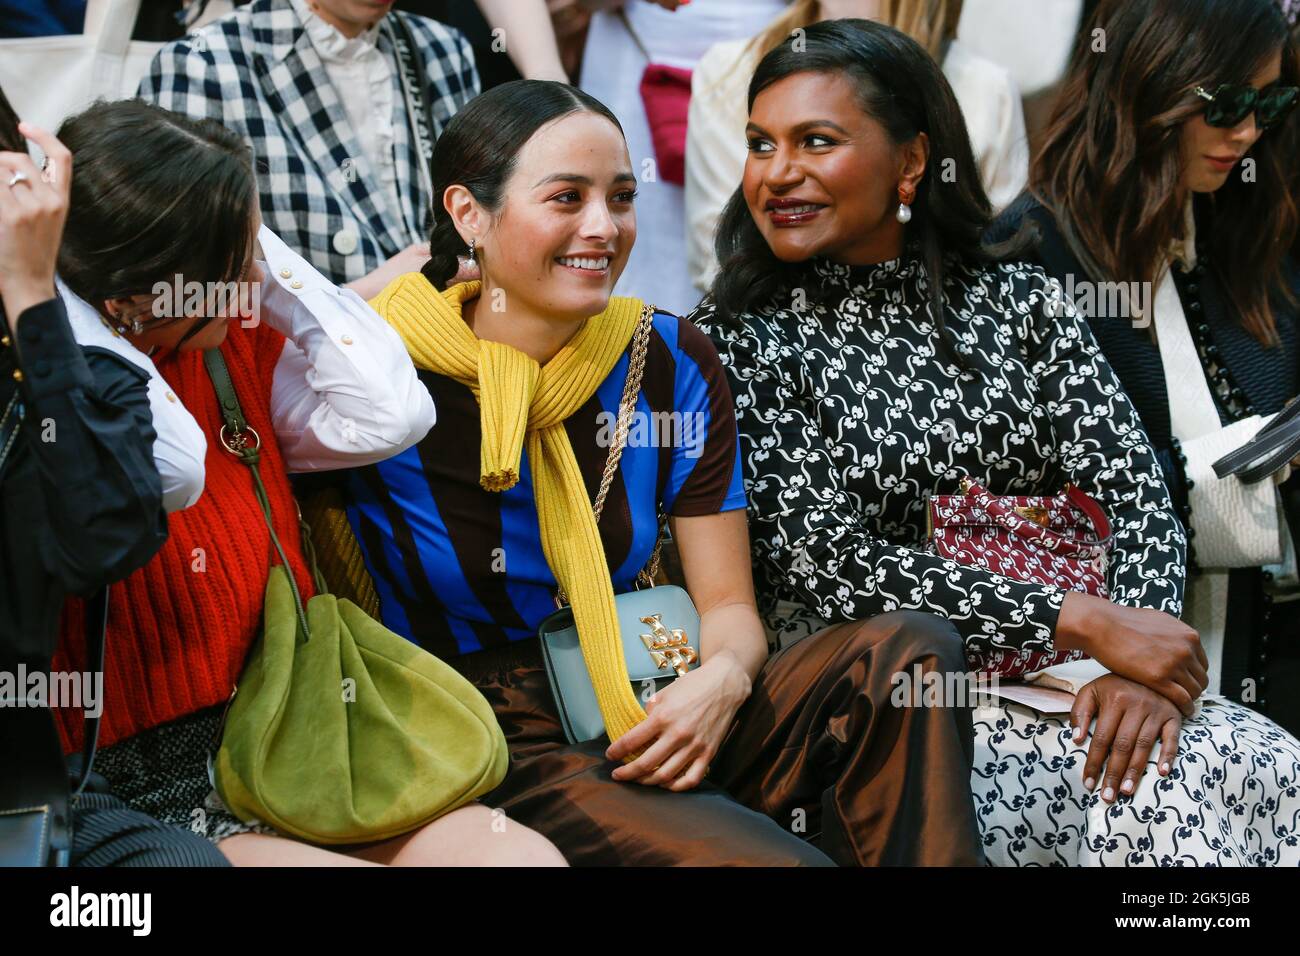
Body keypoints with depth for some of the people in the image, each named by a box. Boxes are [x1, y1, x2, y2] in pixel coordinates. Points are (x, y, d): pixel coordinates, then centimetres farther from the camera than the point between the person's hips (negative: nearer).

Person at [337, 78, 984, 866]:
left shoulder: (674, 366, 3)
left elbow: (728, 603, 3)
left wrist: (722, 679, -17)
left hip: (644, 728, 5)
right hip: (490, 758, -5)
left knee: (910, 650, -18)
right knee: (782, 862, -31)